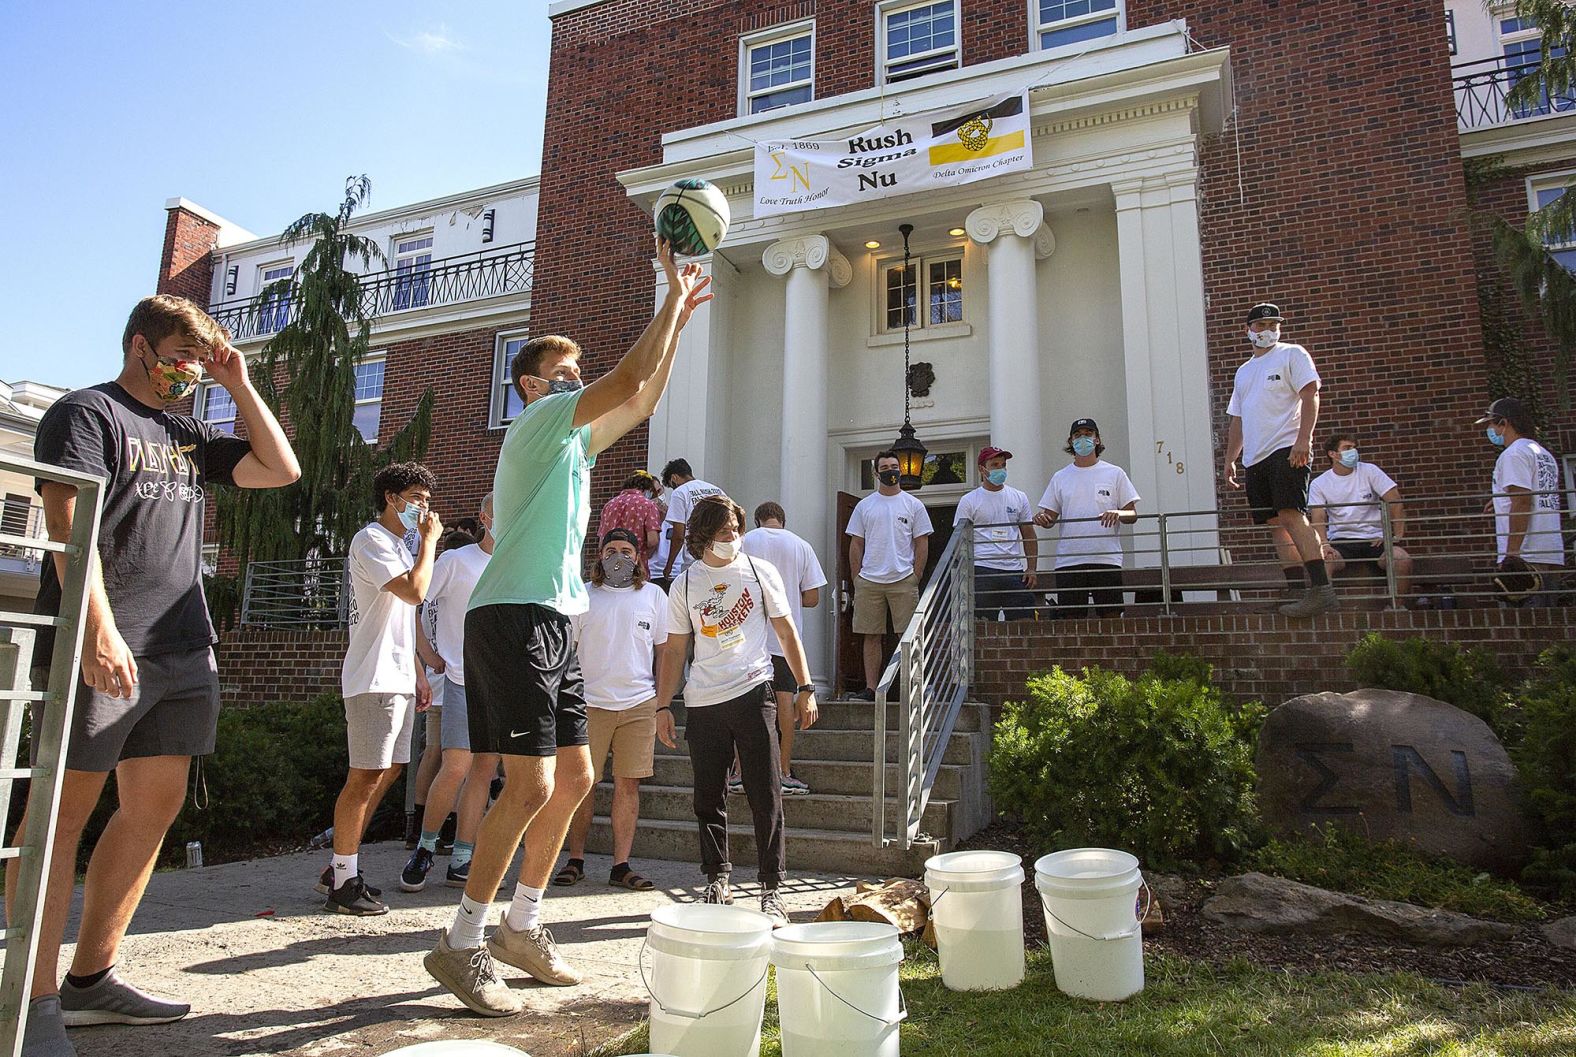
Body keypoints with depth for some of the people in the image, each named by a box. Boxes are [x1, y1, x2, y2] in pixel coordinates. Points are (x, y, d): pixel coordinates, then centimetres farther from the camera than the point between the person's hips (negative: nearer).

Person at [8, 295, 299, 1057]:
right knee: (62, 810, -2)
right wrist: (98, 628, -22)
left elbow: (281, 470, 19)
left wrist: (239, 387, 14)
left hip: (183, 651, 8)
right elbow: (68, 522, -12)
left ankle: (92, 979, 18)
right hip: (102, 650, -7)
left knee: (155, 808, 7)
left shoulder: (187, 438, 21)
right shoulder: (86, 413, 0)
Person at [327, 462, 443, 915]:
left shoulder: (400, 546, 21)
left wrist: (418, 673, 20)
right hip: (374, 678, -10)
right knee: (365, 776, -7)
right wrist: (429, 541, -10)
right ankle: (344, 883, 1)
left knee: (388, 771, 11)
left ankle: (340, 867, 20)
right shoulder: (371, 540, -9)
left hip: (397, 678, 10)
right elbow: (415, 591, -22)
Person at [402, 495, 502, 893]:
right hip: (464, 680, -4)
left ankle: (461, 861, 11)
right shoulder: (454, 561, -1)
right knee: (456, 768, -11)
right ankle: (425, 848, 10)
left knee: (484, 770, 4)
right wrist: (432, 659, -5)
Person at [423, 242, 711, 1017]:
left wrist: (677, 316, 23)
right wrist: (671, 296, -7)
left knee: (574, 778, 11)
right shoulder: (539, 420, -5)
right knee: (531, 786, -13)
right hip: (514, 618, -10)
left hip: (553, 625, 10)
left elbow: (642, 402, 27)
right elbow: (630, 381, -17)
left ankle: (521, 927, 23)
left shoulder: (571, 438, 22)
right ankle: (460, 944, 0)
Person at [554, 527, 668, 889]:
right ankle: (575, 860, 15)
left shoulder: (653, 595, 9)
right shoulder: (583, 596, 6)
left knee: (628, 785, 0)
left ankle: (621, 865, 7)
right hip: (589, 703, 0)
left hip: (639, 704, 1)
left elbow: (664, 649, 12)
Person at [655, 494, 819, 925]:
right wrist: (663, 706, 7)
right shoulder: (685, 584, 8)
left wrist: (804, 688, 1)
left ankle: (772, 889, 5)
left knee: (766, 796, -3)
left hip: (753, 693, -2)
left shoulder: (759, 571, 5)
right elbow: (675, 649, 12)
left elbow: (787, 632, 7)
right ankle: (718, 882, 21)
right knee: (709, 799, 7)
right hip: (702, 703, 2)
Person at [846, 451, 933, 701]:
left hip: (903, 580, -1)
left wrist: (915, 578, -3)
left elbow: (922, 544, 5)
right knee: (871, 636, 3)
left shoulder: (913, 505, 7)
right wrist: (856, 578, 3)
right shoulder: (864, 506, 11)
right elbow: (856, 545, 10)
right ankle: (870, 688, 8)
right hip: (869, 582, 1)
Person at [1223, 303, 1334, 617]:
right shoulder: (1243, 372, 25)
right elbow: (1237, 421, 27)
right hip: (1254, 460, 7)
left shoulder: (1292, 355, 5)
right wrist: (1230, 459, 20)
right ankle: (1299, 594, 4)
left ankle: (1322, 589, -24)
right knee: (1276, 526, 3)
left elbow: (1310, 396, -7)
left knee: (1291, 515, -20)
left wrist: (1303, 439, -19)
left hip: (1286, 449, -7)